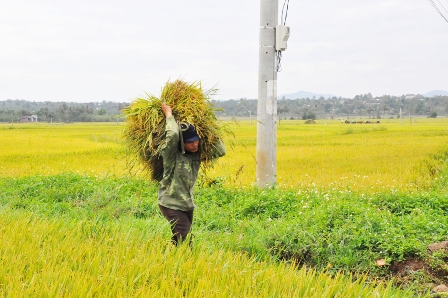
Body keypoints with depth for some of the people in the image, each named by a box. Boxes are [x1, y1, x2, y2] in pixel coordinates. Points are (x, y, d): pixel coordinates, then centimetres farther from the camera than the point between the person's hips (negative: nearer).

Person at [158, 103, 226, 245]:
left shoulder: (197, 154, 1)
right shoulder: (171, 154, -17)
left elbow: (220, 151, 5)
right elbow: (173, 134, -35)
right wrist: (168, 114, -21)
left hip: (187, 205, 7)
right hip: (171, 204, -7)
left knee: (179, 239, 13)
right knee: (185, 237, -17)